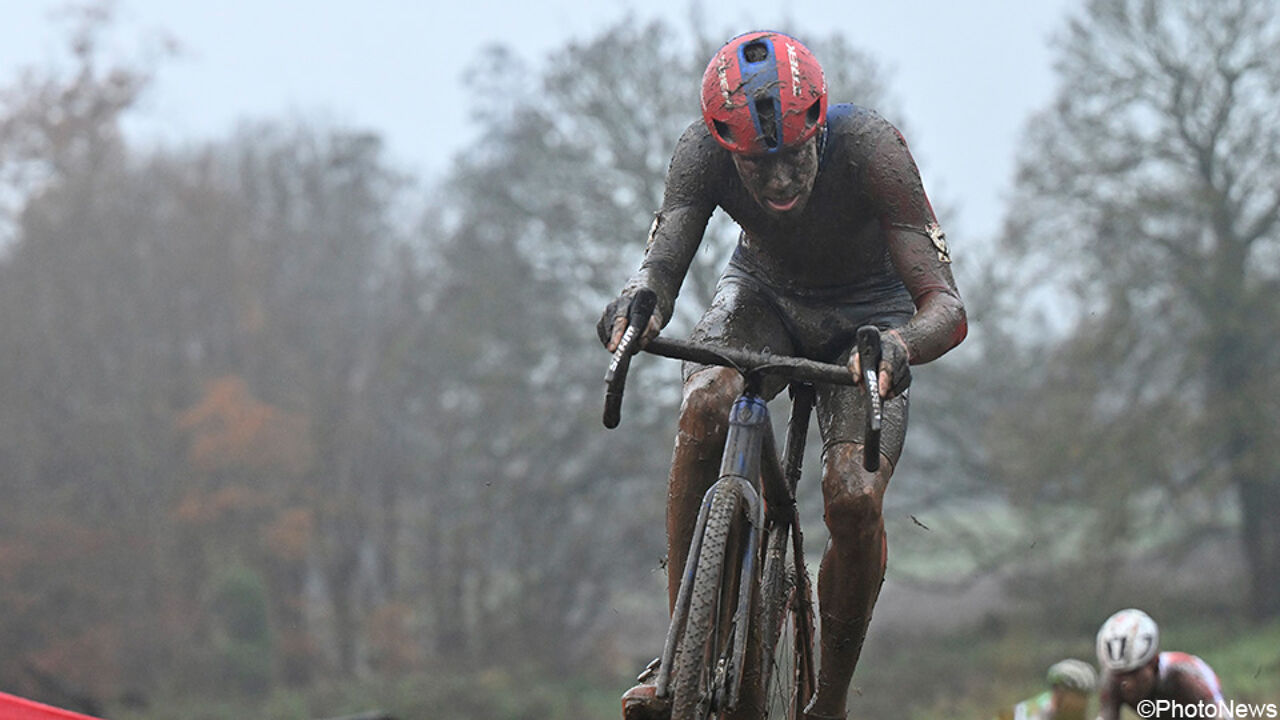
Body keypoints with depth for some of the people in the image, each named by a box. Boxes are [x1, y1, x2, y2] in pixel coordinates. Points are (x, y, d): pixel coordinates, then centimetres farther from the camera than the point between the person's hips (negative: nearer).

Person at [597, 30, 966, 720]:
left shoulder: (869, 147, -36)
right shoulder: (703, 151, -29)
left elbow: (946, 307, -40)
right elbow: (662, 264, -33)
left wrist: (901, 346, -63)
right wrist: (636, 304, -58)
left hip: (866, 317, -1)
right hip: (764, 292, 2)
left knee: (854, 501, -24)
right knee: (706, 406, -32)